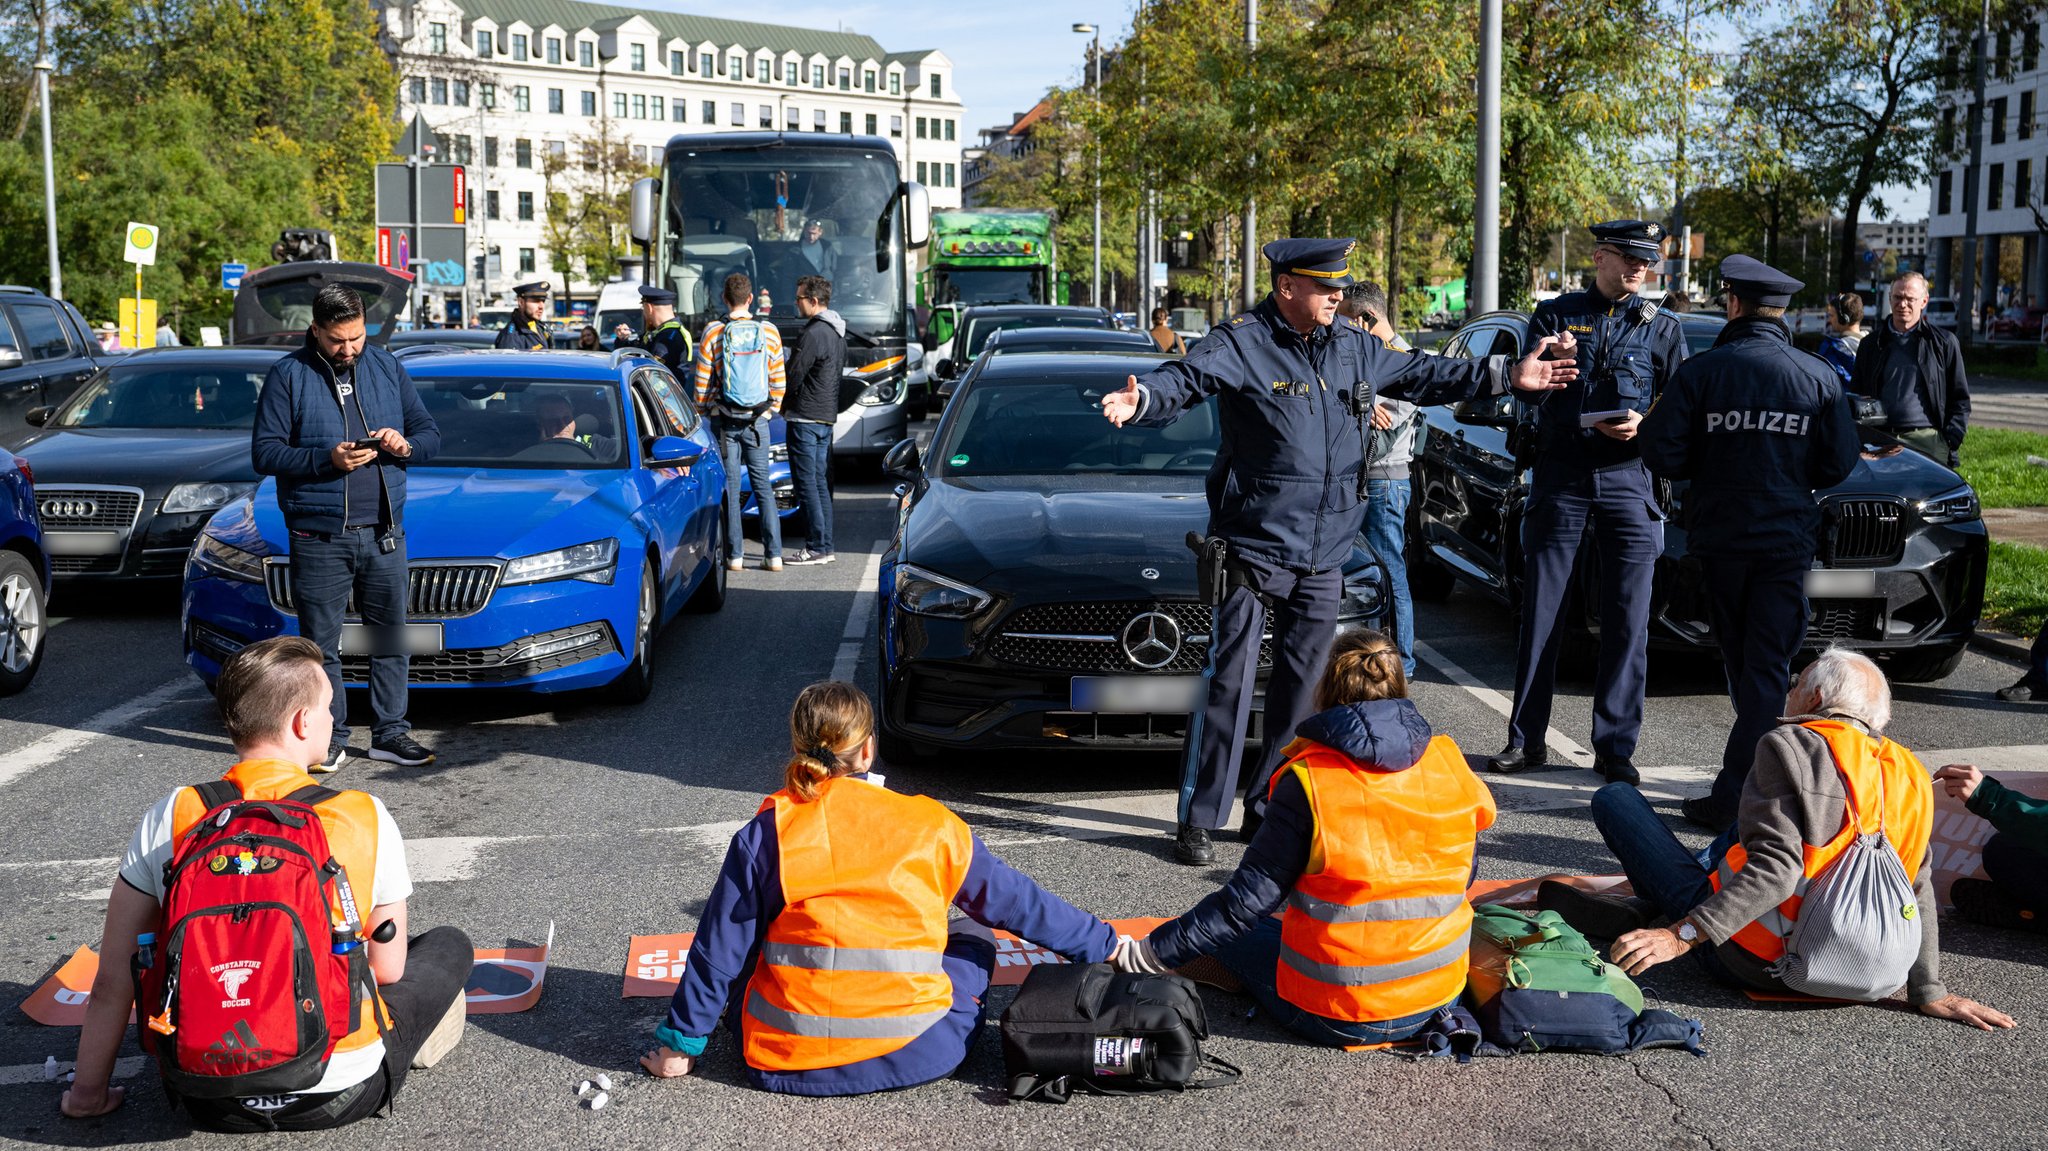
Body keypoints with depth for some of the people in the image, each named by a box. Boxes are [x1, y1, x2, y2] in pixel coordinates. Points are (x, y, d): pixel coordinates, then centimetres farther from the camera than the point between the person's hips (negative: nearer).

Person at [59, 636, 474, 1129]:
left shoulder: (171, 819, -8)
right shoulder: (367, 818, -13)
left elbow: (113, 981, -2)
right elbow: (388, 970, -2)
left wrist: (88, 1092, 12)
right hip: (341, 1093, -1)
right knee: (450, 944, 23)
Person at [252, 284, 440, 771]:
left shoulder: (388, 368, 10)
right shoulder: (288, 376, 0)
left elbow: (430, 434, 13)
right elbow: (264, 452, -5)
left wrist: (406, 446, -10)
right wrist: (327, 459, -18)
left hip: (384, 533, 3)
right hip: (319, 537, -3)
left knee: (390, 635, 6)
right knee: (321, 642, 3)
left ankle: (390, 733, 16)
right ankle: (328, 738, 12)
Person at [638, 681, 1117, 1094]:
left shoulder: (764, 834, -5)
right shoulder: (930, 826, -4)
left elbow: (720, 952, -1)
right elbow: (1017, 902, 6)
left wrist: (680, 1043, 11)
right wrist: (1105, 946, 19)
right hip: (915, 1059, 0)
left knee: (748, 965, 31)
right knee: (972, 939, 24)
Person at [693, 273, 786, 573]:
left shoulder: (713, 332, -6)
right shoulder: (769, 332, -1)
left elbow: (702, 381, -4)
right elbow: (779, 381, 2)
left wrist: (706, 410, 11)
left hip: (723, 421, -1)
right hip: (757, 421, 1)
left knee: (730, 488, 5)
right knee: (763, 486, 8)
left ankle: (735, 555, 4)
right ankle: (774, 554, 4)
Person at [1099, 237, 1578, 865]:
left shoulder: (1355, 346, 11)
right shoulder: (1241, 343, -10)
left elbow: (1418, 375, 25)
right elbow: (1186, 379, -25)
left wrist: (1504, 375, 27)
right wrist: (1142, 400, -48)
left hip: (1323, 556, 6)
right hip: (1252, 547, -6)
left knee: (1302, 683, 11)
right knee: (1229, 680, -5)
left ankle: (1269, 808, 23)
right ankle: (1198, 819, 3)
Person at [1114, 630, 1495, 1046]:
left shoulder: (1308, 781, -15)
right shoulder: (1450, 763, -2)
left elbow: (1245, 903, -14)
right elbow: (1461, 876, 11)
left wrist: (1143, 954, -5)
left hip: (1335, 1020, -5)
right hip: (1438, 998, 5)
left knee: (1230, 933, 20)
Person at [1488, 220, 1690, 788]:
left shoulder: (1662, 327, 11)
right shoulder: (1555, 314, 8)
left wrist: (1644, 425, -13)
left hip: (1629, 479, 1)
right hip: (1559, 478, -1)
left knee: (1627, 621, 1)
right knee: (1542, 613, 2)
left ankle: (1615, 747, 9)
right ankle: (1527, 740, 11)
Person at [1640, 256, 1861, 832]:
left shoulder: (1701, 371, -7)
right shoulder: (1819, 377, -1)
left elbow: (1662, 453, -10)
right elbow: (1840, 462, 1)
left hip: (1719, 536, 0)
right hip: (1787, 540, 1)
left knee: (1742, 664, 15)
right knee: (1768, 669, 3)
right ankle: (1733, 794, -4)